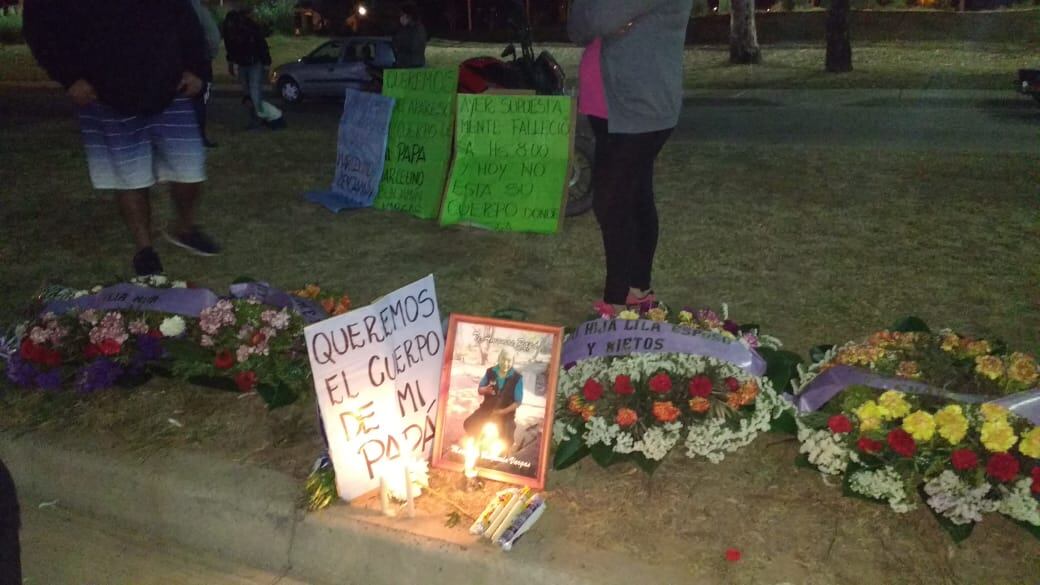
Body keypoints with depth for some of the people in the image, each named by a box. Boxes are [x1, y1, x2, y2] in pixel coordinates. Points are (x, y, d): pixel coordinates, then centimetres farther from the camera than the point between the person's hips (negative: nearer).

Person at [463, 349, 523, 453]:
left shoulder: (517, 378, -13)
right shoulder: (490, 372, -4)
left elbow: (518, 402, -10)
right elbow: (479, 390, 6)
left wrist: (502, 412, -21)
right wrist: (486, 389, -19)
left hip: (506, 414, -3)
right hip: (486, 409, 3)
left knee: (505, 440, -24)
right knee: (469, 424, -19)